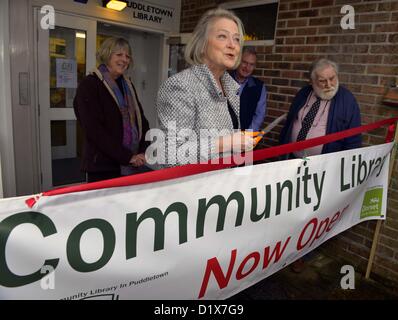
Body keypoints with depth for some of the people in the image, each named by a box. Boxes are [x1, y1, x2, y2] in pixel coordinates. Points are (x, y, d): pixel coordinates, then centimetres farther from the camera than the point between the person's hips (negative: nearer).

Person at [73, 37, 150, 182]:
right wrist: (127, 157, -17)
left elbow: (141, 119, 12)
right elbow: (94, 130, -14)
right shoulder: (89, 85, -5)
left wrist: (144, 151, -4)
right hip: (103, 167, -5)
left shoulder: (127, 85, 15)